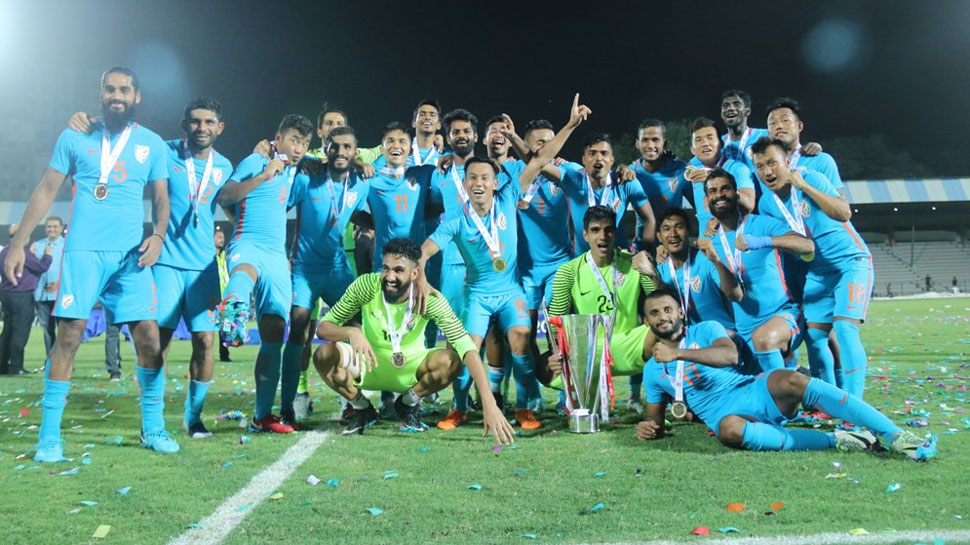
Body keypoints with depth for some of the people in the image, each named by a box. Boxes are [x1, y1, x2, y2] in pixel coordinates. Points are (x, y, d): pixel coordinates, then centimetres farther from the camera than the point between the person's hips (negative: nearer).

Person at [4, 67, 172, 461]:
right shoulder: (75, 138, 7)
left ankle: (152, 428, 10)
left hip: (130, 254, 1)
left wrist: (159, 235, -8)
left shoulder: (152, 144, 9)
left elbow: (161, 199, 12)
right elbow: (46, 191, 9)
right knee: (69, 335, -7)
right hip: (83, 250, -1)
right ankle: (49, 435, 2)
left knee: (148, 336, -4)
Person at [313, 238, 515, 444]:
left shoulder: (430, 299, -24)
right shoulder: (366, 286, -22)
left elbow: (467, 348, -31)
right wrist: (351, 332, -41)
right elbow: (322, 327, -16)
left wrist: (489, 404, -42)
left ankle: (408, 403, 2)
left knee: (451, 360, -29)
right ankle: (361, 409, 1)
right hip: (369, 366, 0)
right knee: (324, 355, -28)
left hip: (410, 370, 0)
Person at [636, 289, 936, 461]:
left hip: (755, 391, 0)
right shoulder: (652, 370, 17)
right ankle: (835, 440, -28)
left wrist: (678, 353, -20)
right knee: (730, 430, -38)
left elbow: (730, 355, -14)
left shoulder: (706, 329, 7)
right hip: (726, 416, 1)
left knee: (790, 380, -34)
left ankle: (898, 436, -35)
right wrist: (650, 427, -2)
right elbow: (655, 414, 22)